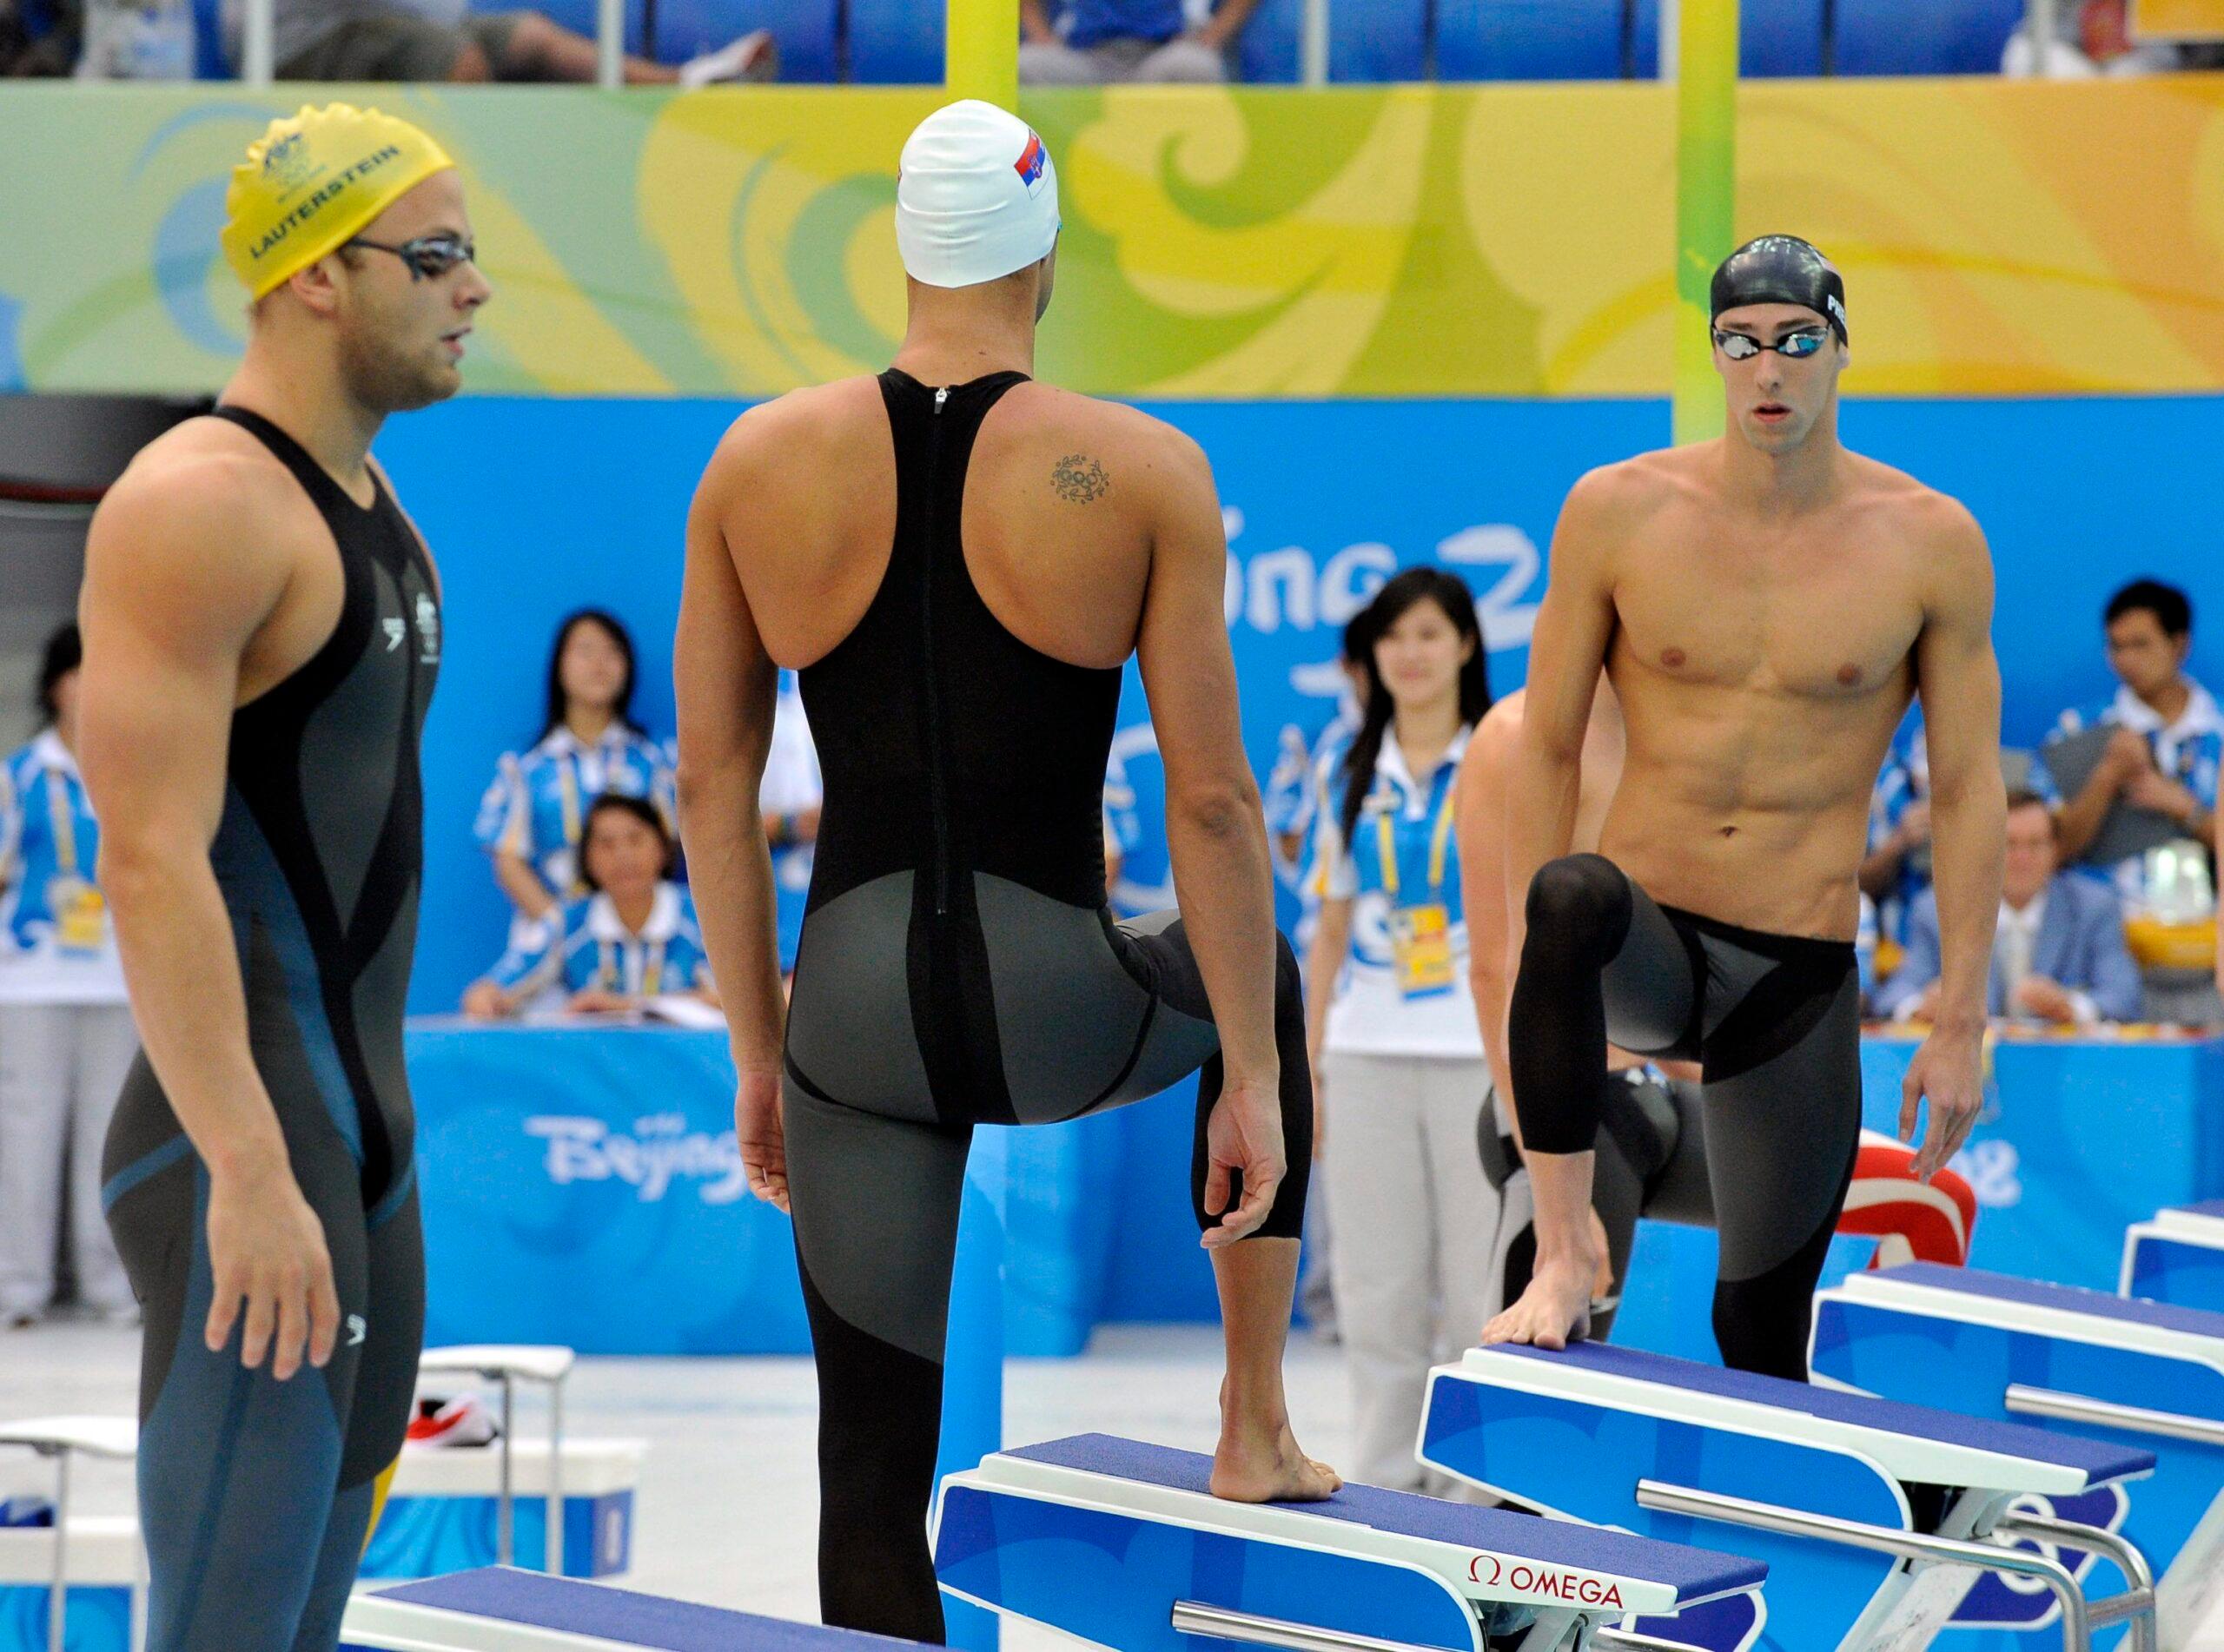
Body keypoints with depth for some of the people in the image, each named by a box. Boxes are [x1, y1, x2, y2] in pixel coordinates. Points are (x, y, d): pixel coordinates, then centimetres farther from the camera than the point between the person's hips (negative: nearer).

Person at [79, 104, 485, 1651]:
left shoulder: (367, 507, 16)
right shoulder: (200, 504, -14)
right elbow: (151, 862, -22)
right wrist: (249, 1174, -27)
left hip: (365, 1143, 10)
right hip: (236, 1147, -10)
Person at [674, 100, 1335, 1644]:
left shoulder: (758, 463, 1)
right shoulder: (1143, 473, -6)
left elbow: (712, 788, 5)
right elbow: (1211, 802, -6)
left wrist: (759, 1056, 14)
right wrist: (1255, 1085, 2)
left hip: (857, 1026, 1)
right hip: (1061, 1014, -1)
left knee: (874, 1487, 9)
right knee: (1255, 973, 36)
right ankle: (1258, 1428, 38)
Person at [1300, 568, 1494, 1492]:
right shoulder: (1353, 780, 12)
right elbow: (1331, 931, 14)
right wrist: (1306, 1067, 10)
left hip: (1481, 1057, -3)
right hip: (1367, 1058, 3)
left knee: (1481, 1280, -4)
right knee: (1376, 1282, 3)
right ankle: (1384, 1476, 9)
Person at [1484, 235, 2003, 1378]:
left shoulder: (1931, 543, -1)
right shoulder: (1619, 512, -1)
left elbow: (1966, 788, 3)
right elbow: (1548, 748, 4)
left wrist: (1960, 1024, 0)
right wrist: (1530, 956, -3)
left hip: (1800, 983, 1)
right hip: (1645, 946, -1)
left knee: (1762, 1340, 4)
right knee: (1571, 897, -38)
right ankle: (1562, 1252, -31)